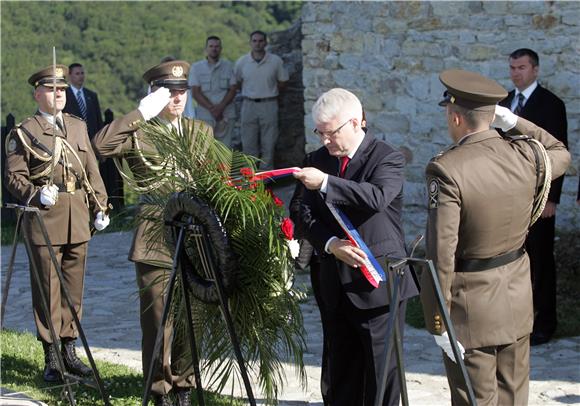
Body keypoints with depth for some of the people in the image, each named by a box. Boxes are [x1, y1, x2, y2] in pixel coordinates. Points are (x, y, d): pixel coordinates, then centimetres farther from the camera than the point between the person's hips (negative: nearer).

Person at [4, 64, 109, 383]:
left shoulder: (78, 126, 15)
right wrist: (37, 195, -20)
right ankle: (51, 359, 6)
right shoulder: (23, 133, -1)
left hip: (78, 219, 5)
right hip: (44, 221, -5)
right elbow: (15, 178, -4)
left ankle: (69, 351, 19)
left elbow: (92, 171, 17)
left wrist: (100, 207, 11)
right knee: (47, 290, -1)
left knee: (74, 288, 9)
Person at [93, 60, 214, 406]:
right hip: (155, 238, -4)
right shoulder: (138, 134, -2)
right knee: (158, 321, 0)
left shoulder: (202, 131, 12)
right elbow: (101, 144, -22)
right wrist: (142, 113, -20)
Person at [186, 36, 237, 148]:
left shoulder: (228, 66, 9)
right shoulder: (196, 67, 5)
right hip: (205, 116, -1)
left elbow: (233, 89, 3)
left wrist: (221, 107, -12)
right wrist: (212, 108, -13)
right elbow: (195, 93, -2)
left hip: (226, 115, 1)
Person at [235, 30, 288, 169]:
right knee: (249, 144, 3)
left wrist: (270, 93, 11)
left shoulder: (276, 61, -3)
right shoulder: (241, 62, 1)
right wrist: (249, 93, 13)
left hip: (269, 105, -1)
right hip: (249, 105, 1)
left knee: (268, 145, 1)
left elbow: (282, 81, 10)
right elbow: (238, 82, 16)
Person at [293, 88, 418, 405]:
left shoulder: (387, 159, -9)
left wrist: (326, 183, -34)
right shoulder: (320, 159, 9)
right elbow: (308, 214, 4)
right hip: (334, 285, 6)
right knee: (339, 370, 14)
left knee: (381, 370, 0)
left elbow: (377, 197, -30)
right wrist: (331, 244, -14)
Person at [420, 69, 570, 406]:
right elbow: (561, 154, 21)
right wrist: (514, 122, 12)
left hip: (470, 305, -5)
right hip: (517, 301, 5)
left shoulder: (446, 170, -22)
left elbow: (441, 253, -23)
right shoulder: (525, 155, -5)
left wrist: (438, 323, -16)